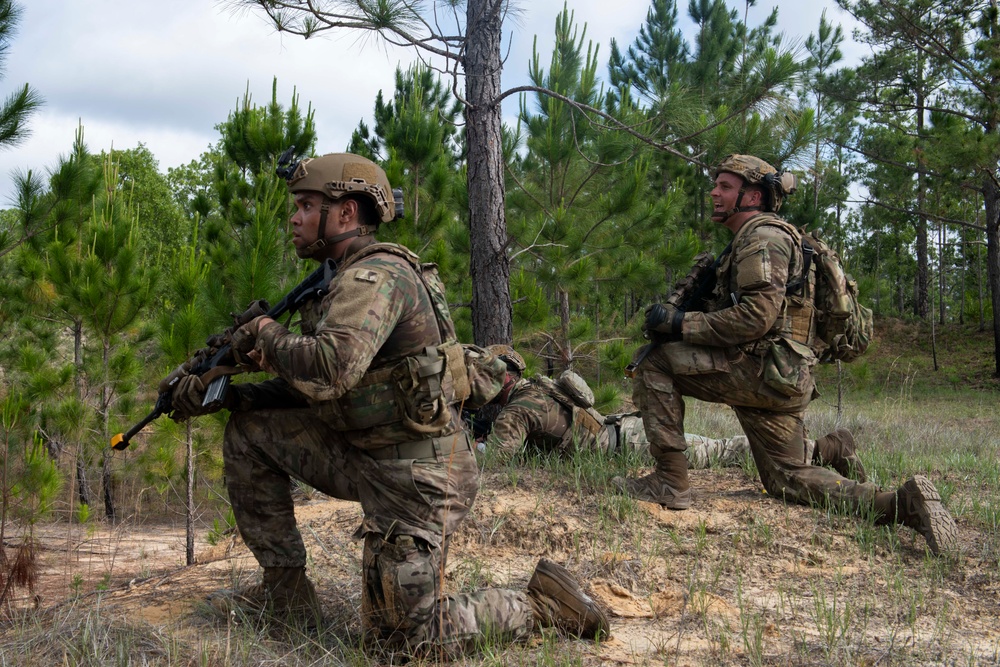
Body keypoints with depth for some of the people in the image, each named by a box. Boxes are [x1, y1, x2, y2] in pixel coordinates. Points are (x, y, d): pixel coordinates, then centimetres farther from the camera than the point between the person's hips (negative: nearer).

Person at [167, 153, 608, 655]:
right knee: (249, 428, 8)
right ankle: (285, 589, 14)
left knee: (402, 639, -4)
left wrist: (268, 335, -15)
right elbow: (310, 390, 15)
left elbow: (329, 371, -35)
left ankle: (539, 604, 11)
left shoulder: (376, 275, -19)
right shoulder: (347, 278, 13)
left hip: (412, 476, -9)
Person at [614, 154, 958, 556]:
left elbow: (754, 318, -21)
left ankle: (669, 482, -12)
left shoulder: (764, 237, -9)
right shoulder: (748, 241, 25)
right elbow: (726, 314, 23)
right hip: (779, 383, 11)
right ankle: (899, 503, 3)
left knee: (654, 361, -11)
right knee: (789, 479, 15)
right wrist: (683, 318, 7)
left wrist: (680, 323, -17)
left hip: (764, 371, -11)